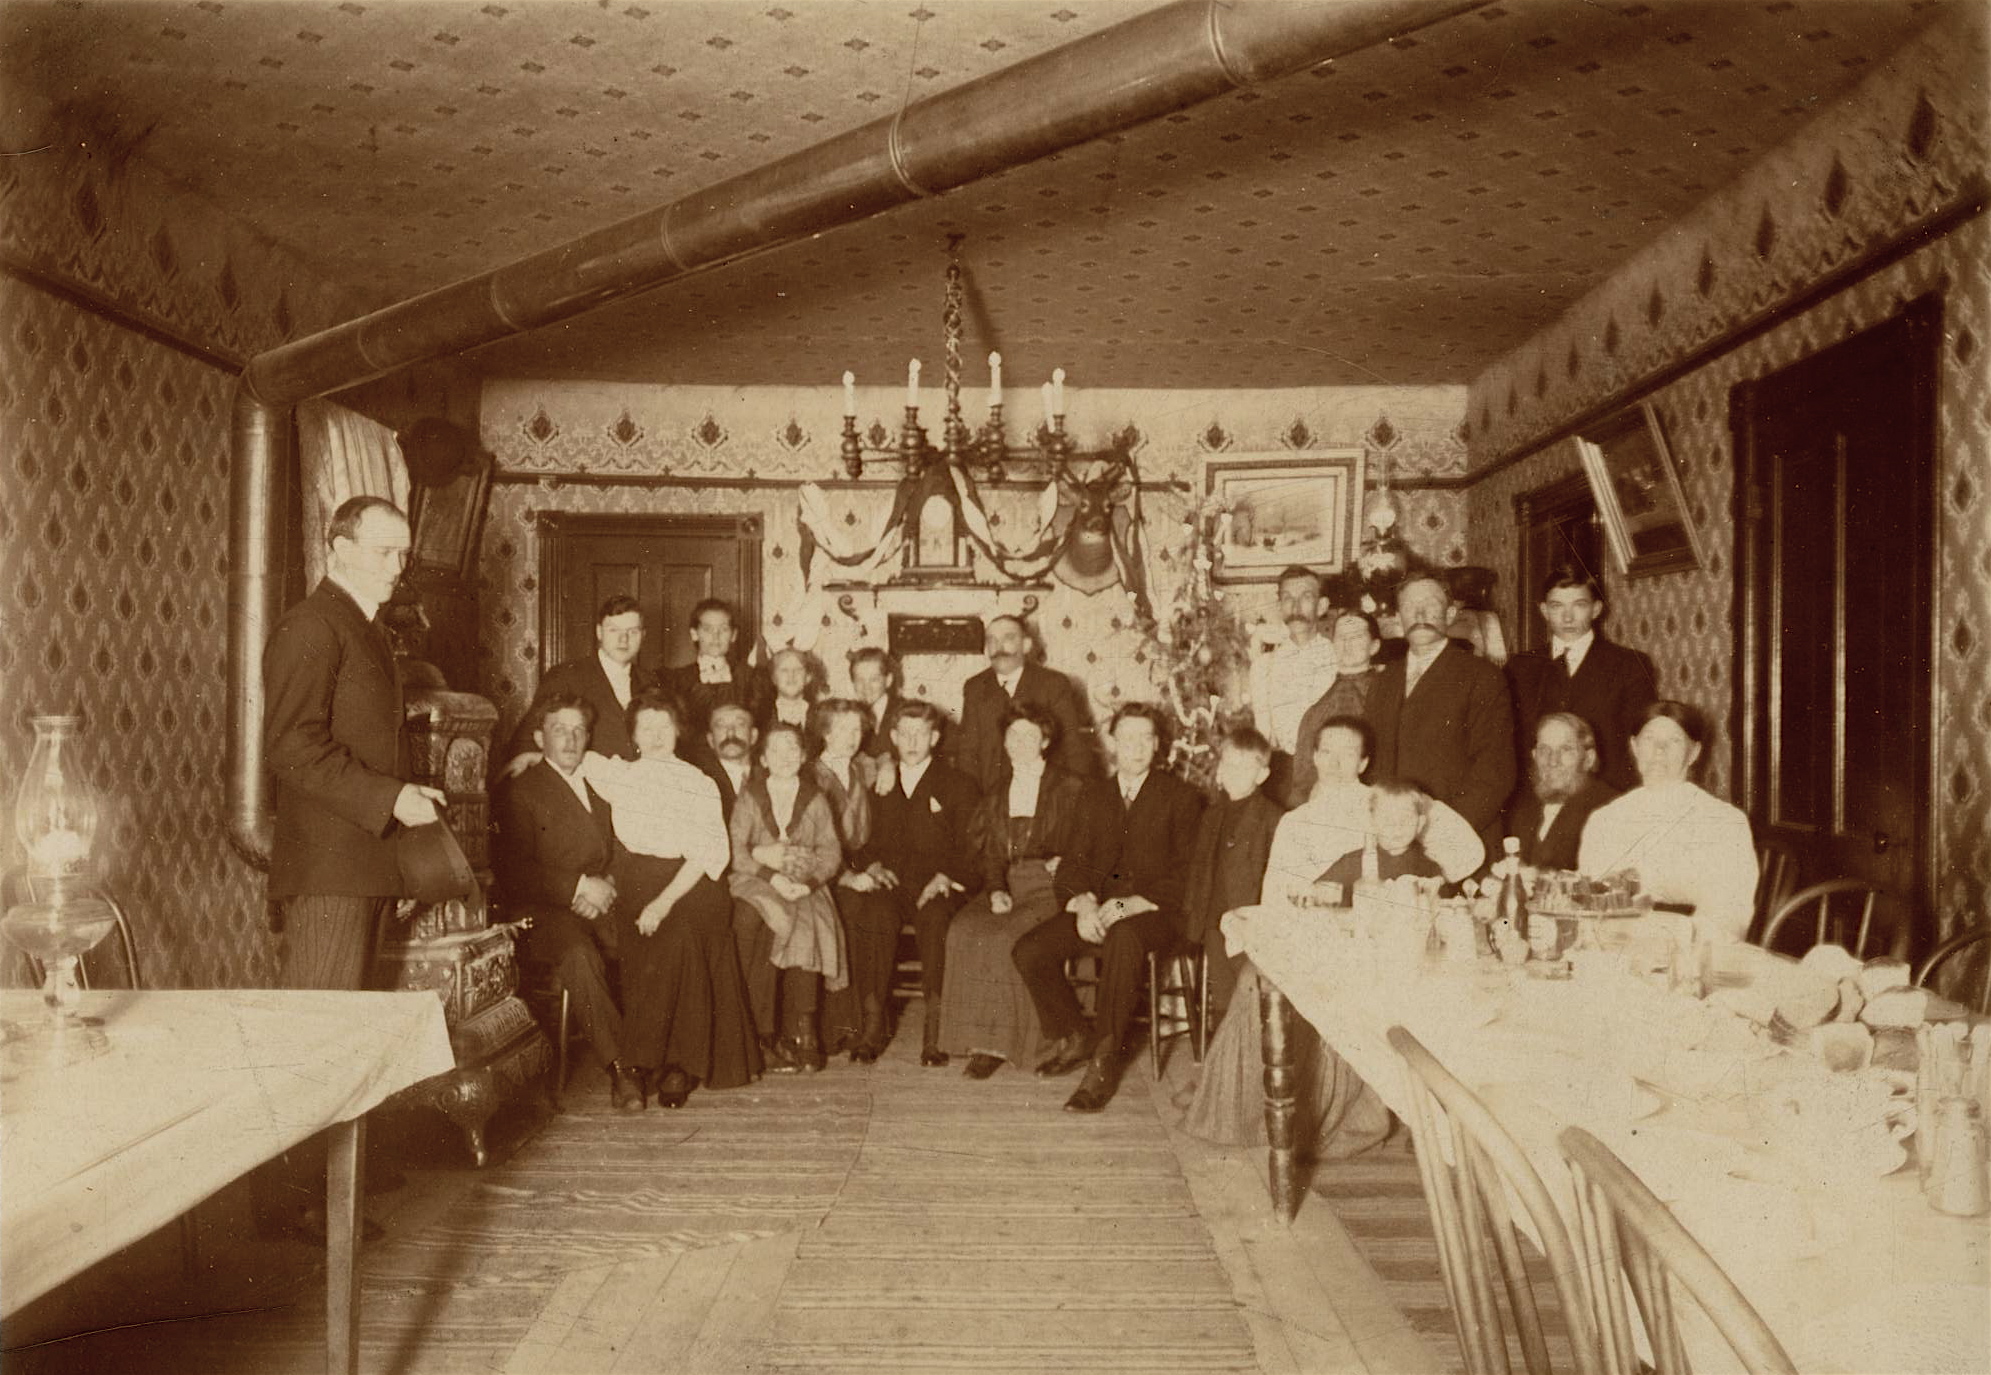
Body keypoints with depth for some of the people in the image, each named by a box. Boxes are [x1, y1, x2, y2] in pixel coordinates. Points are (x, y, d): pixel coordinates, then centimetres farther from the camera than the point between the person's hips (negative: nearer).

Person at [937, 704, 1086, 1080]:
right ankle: (981, 1038, -22)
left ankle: (1003, 1039, -22)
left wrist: (1061, 864, -14)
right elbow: (990, 853, 13)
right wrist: (996, 890, -5)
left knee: (1003, 936, -32)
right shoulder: (996, 794, 21)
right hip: (1006, 884, 4)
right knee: (963, 930, -26)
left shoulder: (1070, 789, 8)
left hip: (1050, 889, -4)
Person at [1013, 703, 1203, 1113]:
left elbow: (1184, 874, -4)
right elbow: (1077, 861, 14)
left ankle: (1106, 1061, -28)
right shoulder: (1095, 794, 18)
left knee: (1123, 938, -39)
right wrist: (1083, 903, -8)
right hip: (1097, 910, 5)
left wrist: (1131, 904, -19)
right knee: (1029, 950, -18)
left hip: (1153, 911, -5)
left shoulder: (1182, 798, 4)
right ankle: (1072, 1038, 4)